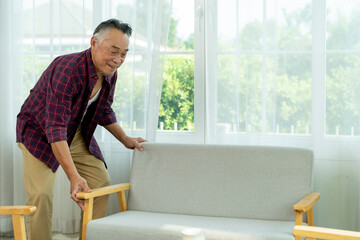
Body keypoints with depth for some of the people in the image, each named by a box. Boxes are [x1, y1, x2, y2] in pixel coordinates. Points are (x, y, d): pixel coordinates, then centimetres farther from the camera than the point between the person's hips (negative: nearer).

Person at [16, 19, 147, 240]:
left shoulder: (110, 74, -9)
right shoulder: (68, 70, -35)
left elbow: (104, 111, 13)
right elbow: (55, 129, -39)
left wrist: (125, 139, 7)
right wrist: (74, 176, -44)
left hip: (76, 133, 7)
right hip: (39, 131, -7)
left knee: (101, 183, 2)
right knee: (41, 194, -21)